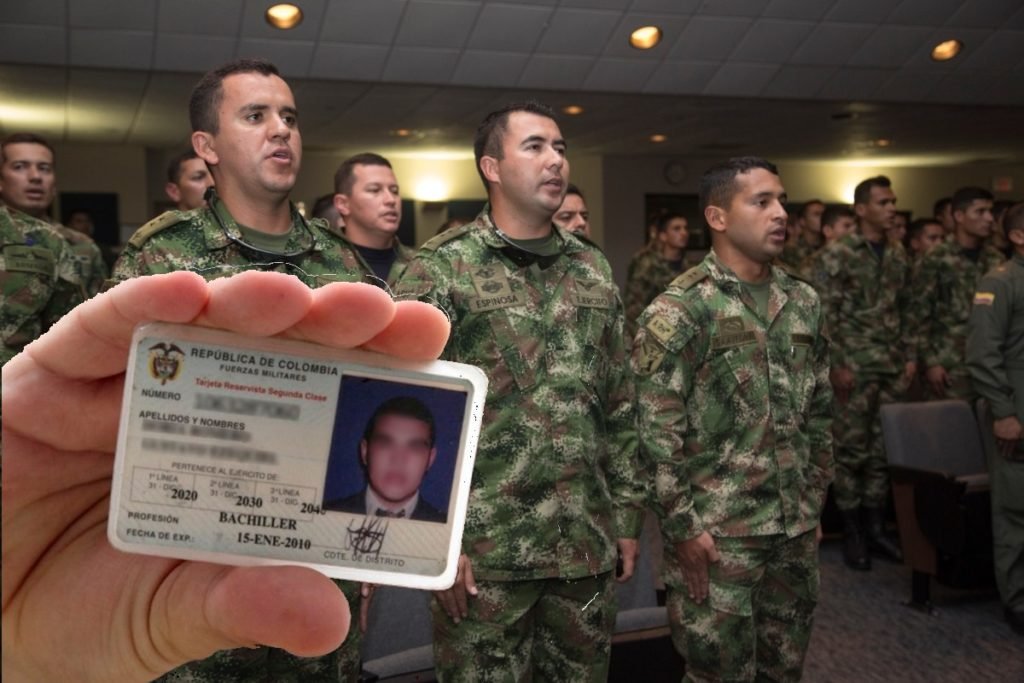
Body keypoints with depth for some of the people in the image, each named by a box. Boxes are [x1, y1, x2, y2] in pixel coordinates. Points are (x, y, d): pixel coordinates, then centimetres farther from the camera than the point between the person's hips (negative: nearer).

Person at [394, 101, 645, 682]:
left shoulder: (595, 269, 10)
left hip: (587, 544, 5)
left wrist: (628, 514, 11)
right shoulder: (440, 270, -6)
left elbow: (620, 407, 13)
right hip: (484, 547, -4)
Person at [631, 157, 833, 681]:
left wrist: (815, 502, 13)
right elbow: (656, 430, -15)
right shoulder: (679, 309, -12)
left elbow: (818, 413, 15)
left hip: (796, 527, 6)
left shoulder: (804, 302, 8)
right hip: (717, 531, -6)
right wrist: (682, 527, -15)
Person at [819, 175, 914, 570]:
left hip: (892, 368, 6)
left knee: (884, 450, 9)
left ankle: (876, 527, 19)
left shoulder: (898, 256, 11)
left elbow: (906, 311, 16)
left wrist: (911, 356, 9)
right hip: (856, 366, -5)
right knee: (851, 450, 0)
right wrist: (838, 365, -14)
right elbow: (827, 314, -10)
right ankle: (851, 533, 9)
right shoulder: (838, 254, -7)